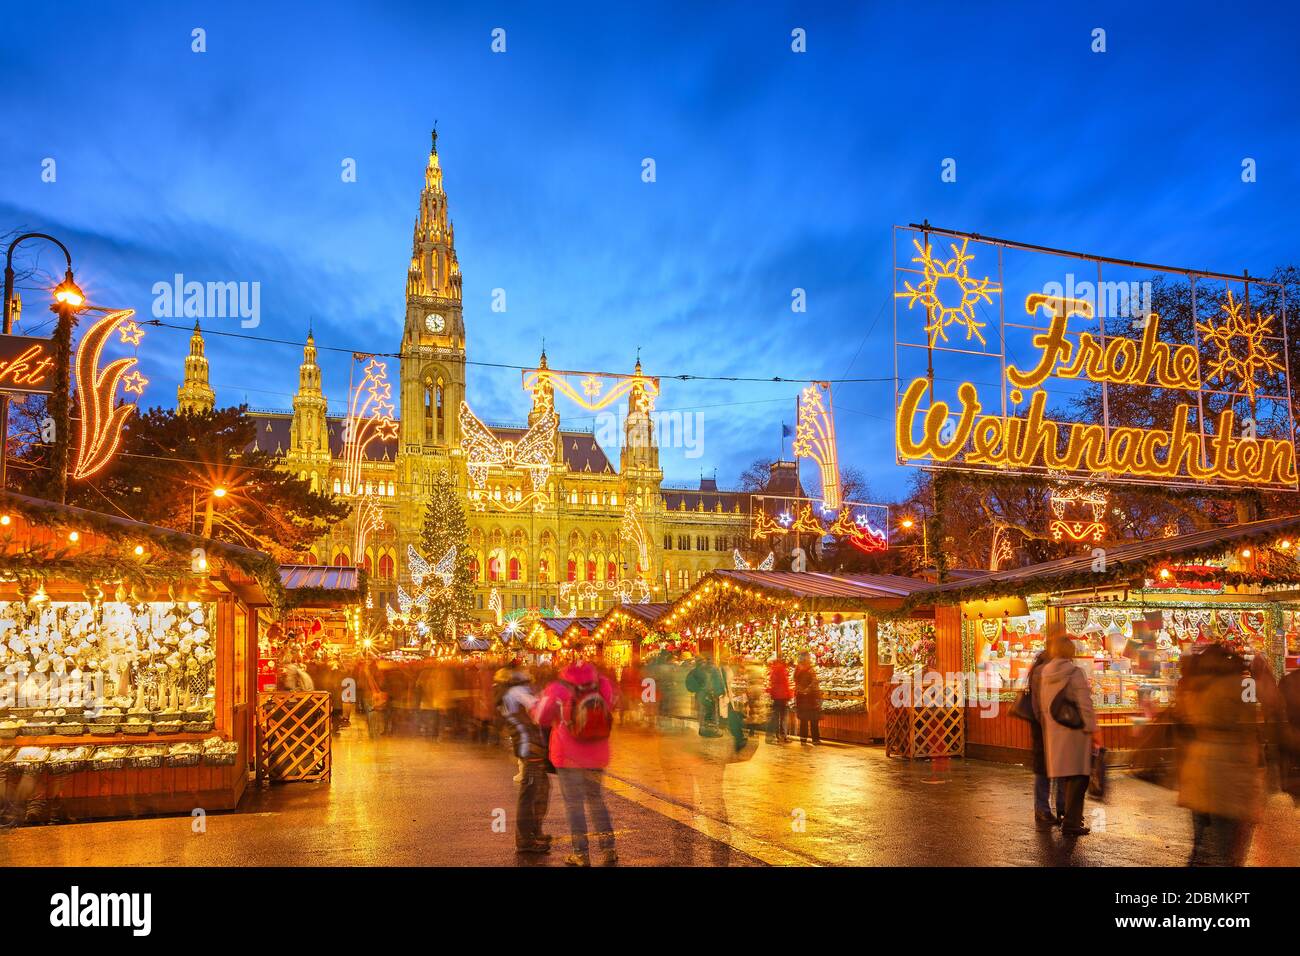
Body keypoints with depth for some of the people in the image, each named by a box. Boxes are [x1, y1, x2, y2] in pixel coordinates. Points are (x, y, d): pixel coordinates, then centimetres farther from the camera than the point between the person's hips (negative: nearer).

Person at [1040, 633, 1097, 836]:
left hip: (1053, 731, 7)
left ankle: (1070, 816, 30)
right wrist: (1091, 727, -10)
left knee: (1064, 776, 18)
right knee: (1077, 777, -2)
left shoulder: (1046, 674, 6)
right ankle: (1071, 822, -5)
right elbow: (1084, 704, -16)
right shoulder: (1075, 673, -14)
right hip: (1075, 730, -7)